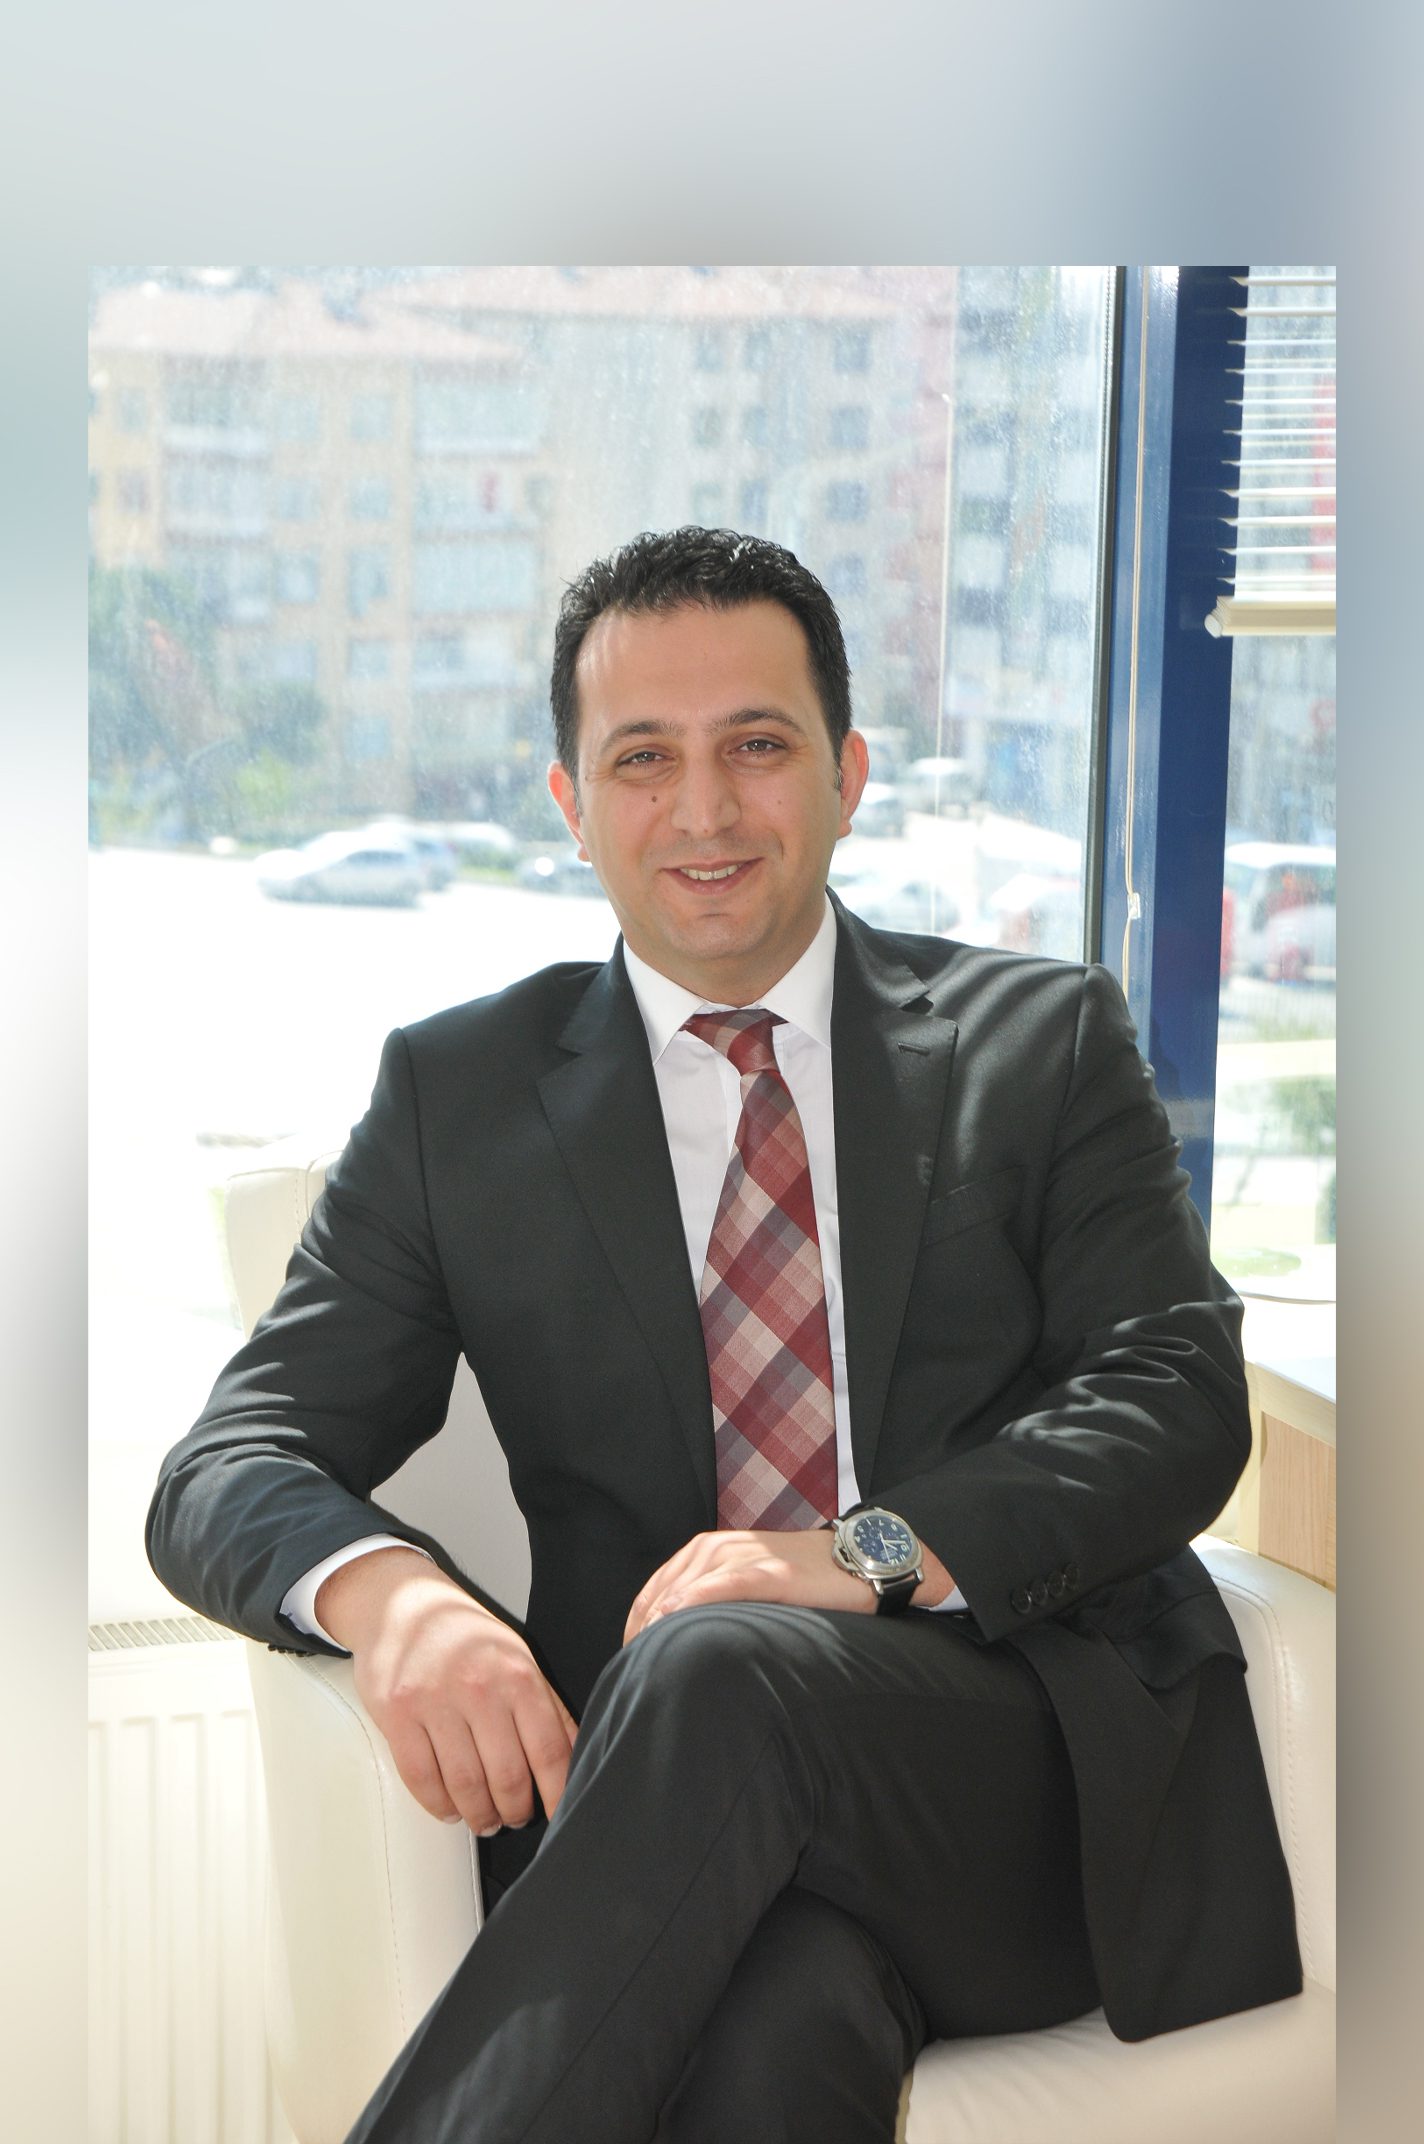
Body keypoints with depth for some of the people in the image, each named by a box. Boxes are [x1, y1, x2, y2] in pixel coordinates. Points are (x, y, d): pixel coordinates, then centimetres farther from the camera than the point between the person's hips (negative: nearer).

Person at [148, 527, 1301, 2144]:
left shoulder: (1043, 1040, 13)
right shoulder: (457, 1094, 14)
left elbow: (1176, 1396, 2)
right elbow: (227, 1464, 8)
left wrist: (872, 1553, -17)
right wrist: (383, 1589, -17)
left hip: (1050, 1795, 1)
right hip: (662, 1819, -1)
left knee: (722, 1669, -33)